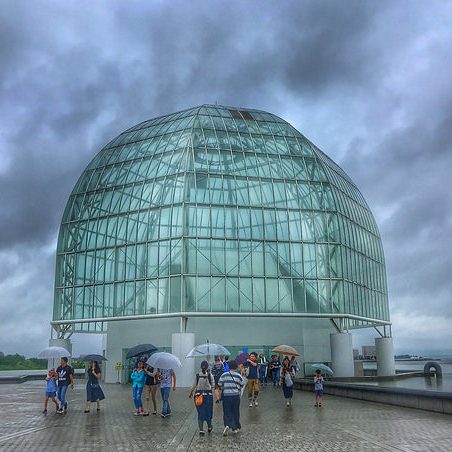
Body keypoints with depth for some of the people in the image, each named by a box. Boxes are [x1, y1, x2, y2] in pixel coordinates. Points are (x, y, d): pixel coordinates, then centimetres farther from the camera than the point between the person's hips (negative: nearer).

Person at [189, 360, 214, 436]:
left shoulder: (197, 375, -3)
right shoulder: (210, 375, -6)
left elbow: (193, 386, -1)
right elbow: (213, 386, -4)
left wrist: (190, 393, 13)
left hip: (199, 395, 1)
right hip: (208, 395, -1)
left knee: (200, 413, 7)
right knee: (208, 412, 17)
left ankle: (201, 430, 0)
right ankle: (209, 427, 35)